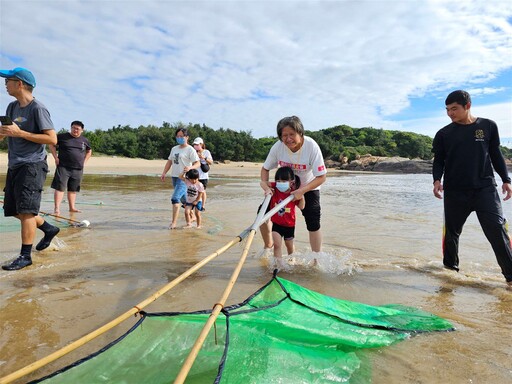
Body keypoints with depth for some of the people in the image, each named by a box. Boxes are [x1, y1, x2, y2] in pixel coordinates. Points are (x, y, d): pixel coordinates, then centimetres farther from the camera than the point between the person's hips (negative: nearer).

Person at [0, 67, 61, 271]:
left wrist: (20, 133, -19)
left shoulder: (37, 108, -10)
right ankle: (49, 229, 30)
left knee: (26, 210, -10)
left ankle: (25, 255, -3)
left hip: (32, 166, -9)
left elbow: (52, 139, -16)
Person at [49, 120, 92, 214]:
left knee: (73, 189, 10)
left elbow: (89, 151, 26)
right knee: (60, 187, -8)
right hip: (63, 167, -3)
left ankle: (72, 207, 17)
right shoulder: (62, 136, 1)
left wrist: (84, 161, 13)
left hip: (78, 169, 3)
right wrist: (56, 158, -2)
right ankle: (56, 208, -8)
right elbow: (52, 145, 9)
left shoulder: (84, 140, 11)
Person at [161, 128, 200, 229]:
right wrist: (164, 173, 9)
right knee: (183, 199, 15)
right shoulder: (174, 149, 16)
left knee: (175, 198, -17)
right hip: (174, 177, 7)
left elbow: (198, 163, -11)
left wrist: (190, 168, -31)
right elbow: (169, 161, 20)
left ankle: (174, 222, -14)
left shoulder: (190, 150, -6)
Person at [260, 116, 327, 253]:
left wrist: (302, 191, -37)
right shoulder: (277, 147, -21)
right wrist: (264, 183, -26)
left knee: (313, 224, -13)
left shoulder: (312, 146, -29)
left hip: (309, 187, -3)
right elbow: (265, 168, -6)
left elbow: (322, 177, -26)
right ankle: (268, 246, 22)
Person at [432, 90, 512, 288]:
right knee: (451, 230, 8)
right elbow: (438, 161, 6)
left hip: (485, 188, 0)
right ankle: (450, 266, 26)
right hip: (454, 191, 1)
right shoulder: (444, 134, 3)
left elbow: (496, 154, 11)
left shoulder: (488, 126, 5)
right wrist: (437, 180, -11)